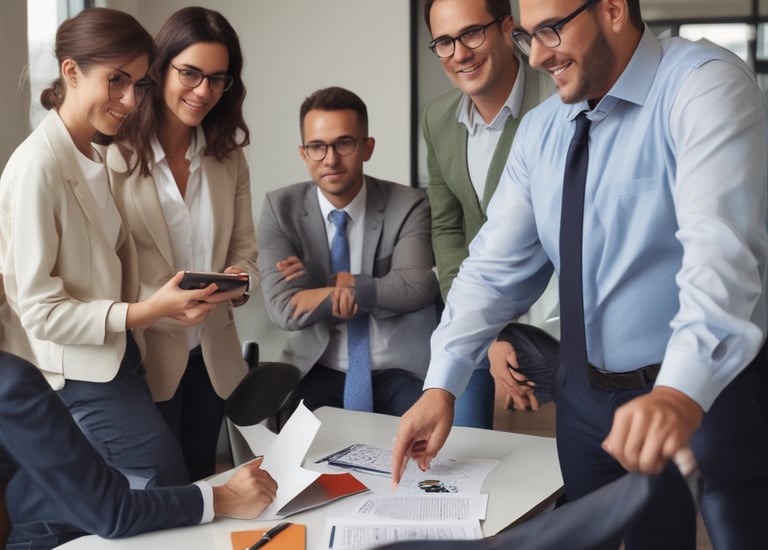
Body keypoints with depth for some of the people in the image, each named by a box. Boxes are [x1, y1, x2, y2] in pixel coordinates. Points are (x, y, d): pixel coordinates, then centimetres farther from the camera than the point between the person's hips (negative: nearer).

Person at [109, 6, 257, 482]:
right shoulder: (115, 154, -10)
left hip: (213, 357, 5)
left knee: (201, 480, 17)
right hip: (143, 357, -5)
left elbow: (244, 248, 9)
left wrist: (240, 280, -14)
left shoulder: (229, 157, 8)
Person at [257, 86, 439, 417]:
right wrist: (379, 291, -12)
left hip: (400, 373, 0)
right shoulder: (280, 209, -1)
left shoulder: (408, 206, -2)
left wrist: (342, 284, -17)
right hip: (318, 374, 0)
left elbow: (417, 287, -18)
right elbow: (284, 310, -12)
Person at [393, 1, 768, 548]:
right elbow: (496, 263, 3)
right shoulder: (541, 129, 3)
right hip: (586, 395, 6)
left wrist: (681, 392, -45)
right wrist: (441, 386, -7)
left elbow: (720, 248, -31)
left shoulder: (704, 86, -17)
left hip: (711, 389, -6)